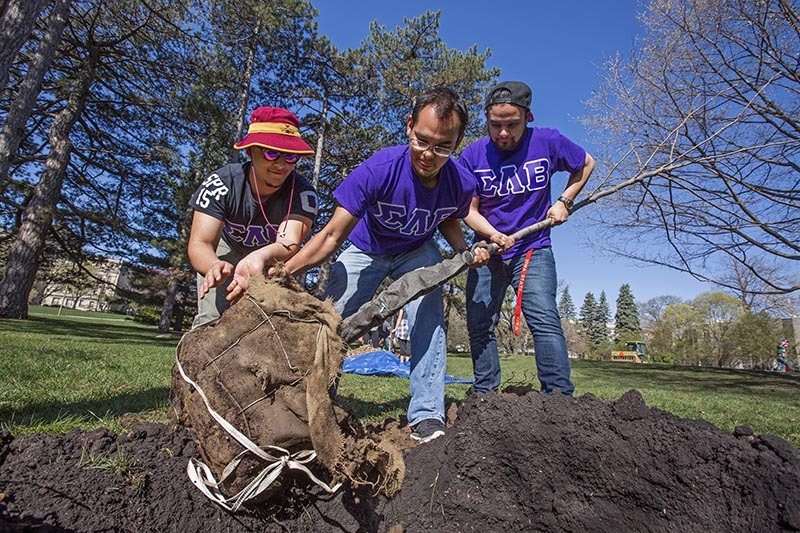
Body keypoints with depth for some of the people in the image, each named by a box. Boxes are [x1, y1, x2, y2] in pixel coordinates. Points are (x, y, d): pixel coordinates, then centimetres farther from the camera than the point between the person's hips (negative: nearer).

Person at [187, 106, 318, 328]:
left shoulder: (303, 192, -30)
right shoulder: (221, 183, -28)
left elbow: (289, 243, -45)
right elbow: (200, 244, -35)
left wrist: (260, 257, -69)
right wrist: (215, 266, -60)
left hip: (274, 257, 1)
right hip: (227, 249, 0)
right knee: (212, 320, -16)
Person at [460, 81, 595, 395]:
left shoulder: (548, 142, -5)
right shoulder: (473, 154, -5)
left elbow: (586, 164, 13)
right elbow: (469, 209, -5)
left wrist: (564, 202, 1)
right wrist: (494, 235, -23)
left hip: (532, 249, -2)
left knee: (544, 319, -18)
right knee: (479, 325, 2)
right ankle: (485, 396, 16)